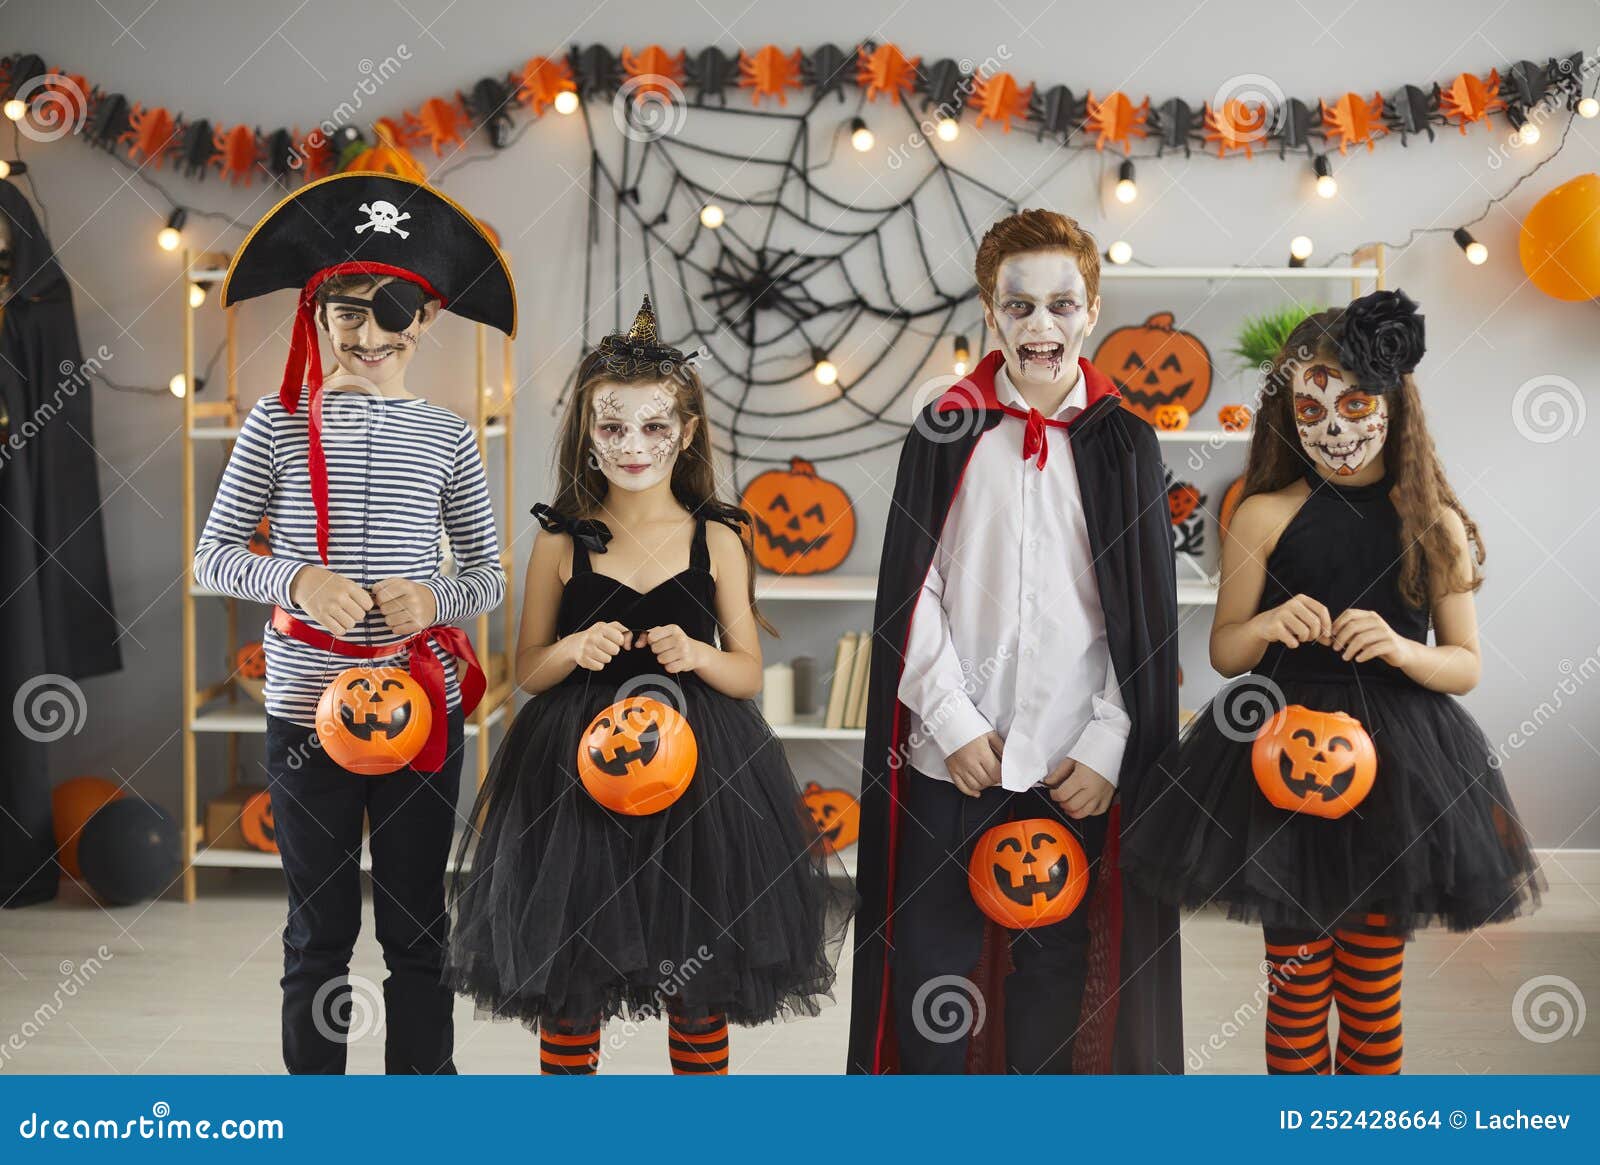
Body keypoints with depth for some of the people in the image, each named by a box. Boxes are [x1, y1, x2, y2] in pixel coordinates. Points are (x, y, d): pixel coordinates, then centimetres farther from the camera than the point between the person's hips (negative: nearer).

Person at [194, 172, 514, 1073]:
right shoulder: (279, 424, -1)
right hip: (307, 705, -1)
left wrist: (436, 599, -14)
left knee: (419, 923, 11)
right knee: (319, 928, 11)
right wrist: (296, 579, -18)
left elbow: (490, 574, 7)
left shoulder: (448, 437, 3)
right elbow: (213, 555, 0)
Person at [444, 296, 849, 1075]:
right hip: (578, 770, 0)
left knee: (700, 986, 9)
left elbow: (748, 672, 4)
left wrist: (695, 655, -17)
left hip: (694, 766, 0)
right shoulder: (561, 542, 0)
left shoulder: (716, 541, 0)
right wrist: (573, 650, -15)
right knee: (565, 980, 8)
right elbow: (527, 671, 6)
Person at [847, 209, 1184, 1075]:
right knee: (931, 962, 6)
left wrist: (1108, 747, -4)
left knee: (1055, 969, 11)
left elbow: (1148, 614, 2)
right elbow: (912, 592, -1)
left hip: (1075, 766, 1)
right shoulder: (946, 432, 1)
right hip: (952, 753, 0)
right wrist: (954, 721, -8)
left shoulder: (1124, 444, 2)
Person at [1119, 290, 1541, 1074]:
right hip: (1283, 752, -1)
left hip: (1393, 765, 1)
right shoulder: (1265, 516, 0)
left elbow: (1465, 666, 5)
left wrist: (1400, 649, -15)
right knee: (1296, 978, 7)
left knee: (1374, 980, 11)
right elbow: (1224, 651, 6)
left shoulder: (1434, 525, 2)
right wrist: (1268, 626, -16)